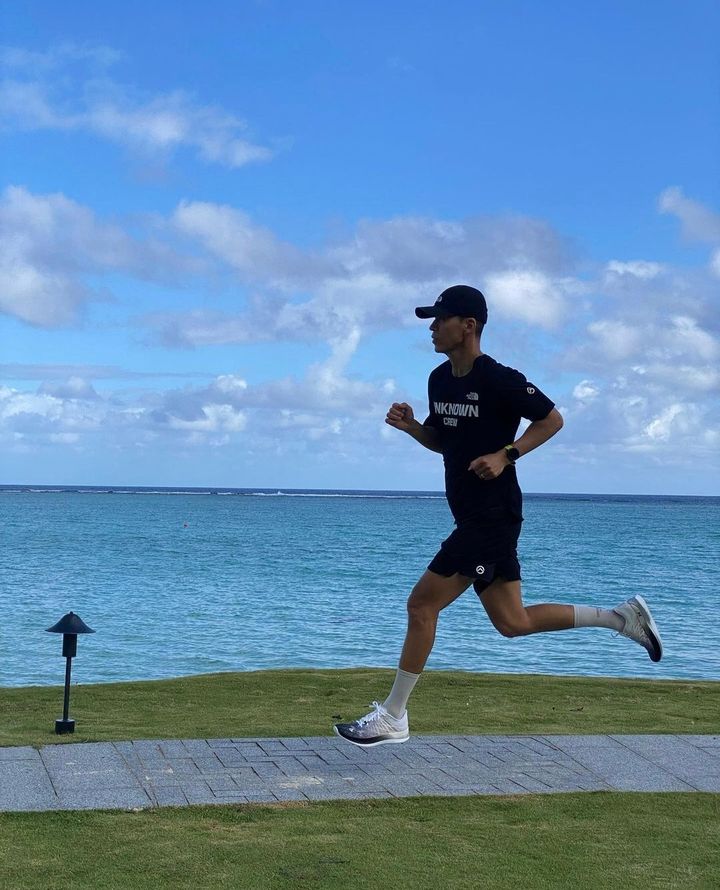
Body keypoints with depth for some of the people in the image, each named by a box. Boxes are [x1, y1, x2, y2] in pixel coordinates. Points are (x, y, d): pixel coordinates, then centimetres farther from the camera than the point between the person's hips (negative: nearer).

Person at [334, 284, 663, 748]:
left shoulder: (499, 379, -14)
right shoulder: (440, 379, 11)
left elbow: (552, 419, -10)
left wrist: (506, 454, -20)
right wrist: (410, 426, 2)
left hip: (491, 516, -9)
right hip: (474, 519, 10)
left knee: (422, 604, -7)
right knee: (513, 622, 12)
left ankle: (393, 716, 3)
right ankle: (621, 617, 22)